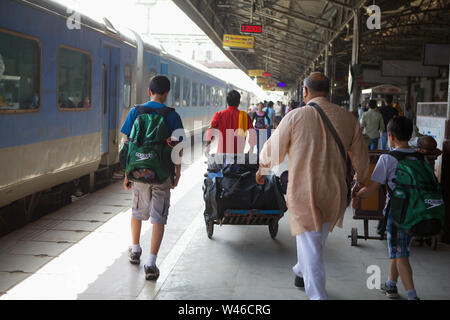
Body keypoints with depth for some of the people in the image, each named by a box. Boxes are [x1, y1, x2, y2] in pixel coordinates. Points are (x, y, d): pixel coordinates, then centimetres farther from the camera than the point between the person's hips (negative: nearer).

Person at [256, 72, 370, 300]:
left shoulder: (295, 117, -11)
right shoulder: (347, 118, 0)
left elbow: (273, 149, 1)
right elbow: (361, 156, 10)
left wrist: (262, 170, 22)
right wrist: (361, 178, 31)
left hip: (303, 192, -5)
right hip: (335, 193, 5)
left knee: (311, 247, 0)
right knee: (318, 237, 25)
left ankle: (317, 294, -3)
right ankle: (301, 273, 48)